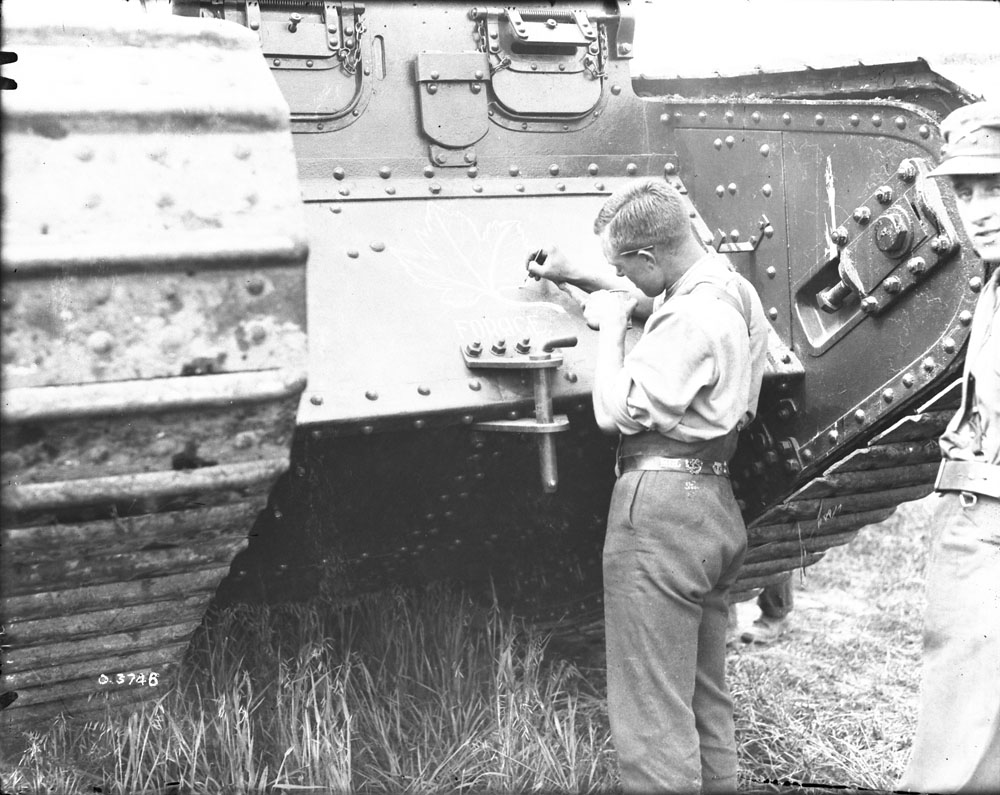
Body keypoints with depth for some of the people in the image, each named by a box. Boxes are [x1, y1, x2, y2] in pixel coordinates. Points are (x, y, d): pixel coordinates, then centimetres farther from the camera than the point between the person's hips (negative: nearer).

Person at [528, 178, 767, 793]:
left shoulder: (692, 318, -19)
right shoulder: (733, 288, 10)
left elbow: (617, 411, -19)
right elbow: (655, 302, 30)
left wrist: (608, 324, -7)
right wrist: (575, 275, 25)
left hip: (662, 507, -10)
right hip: (716, 505, 10)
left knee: (651, 715, -3)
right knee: (708, 702, 19)